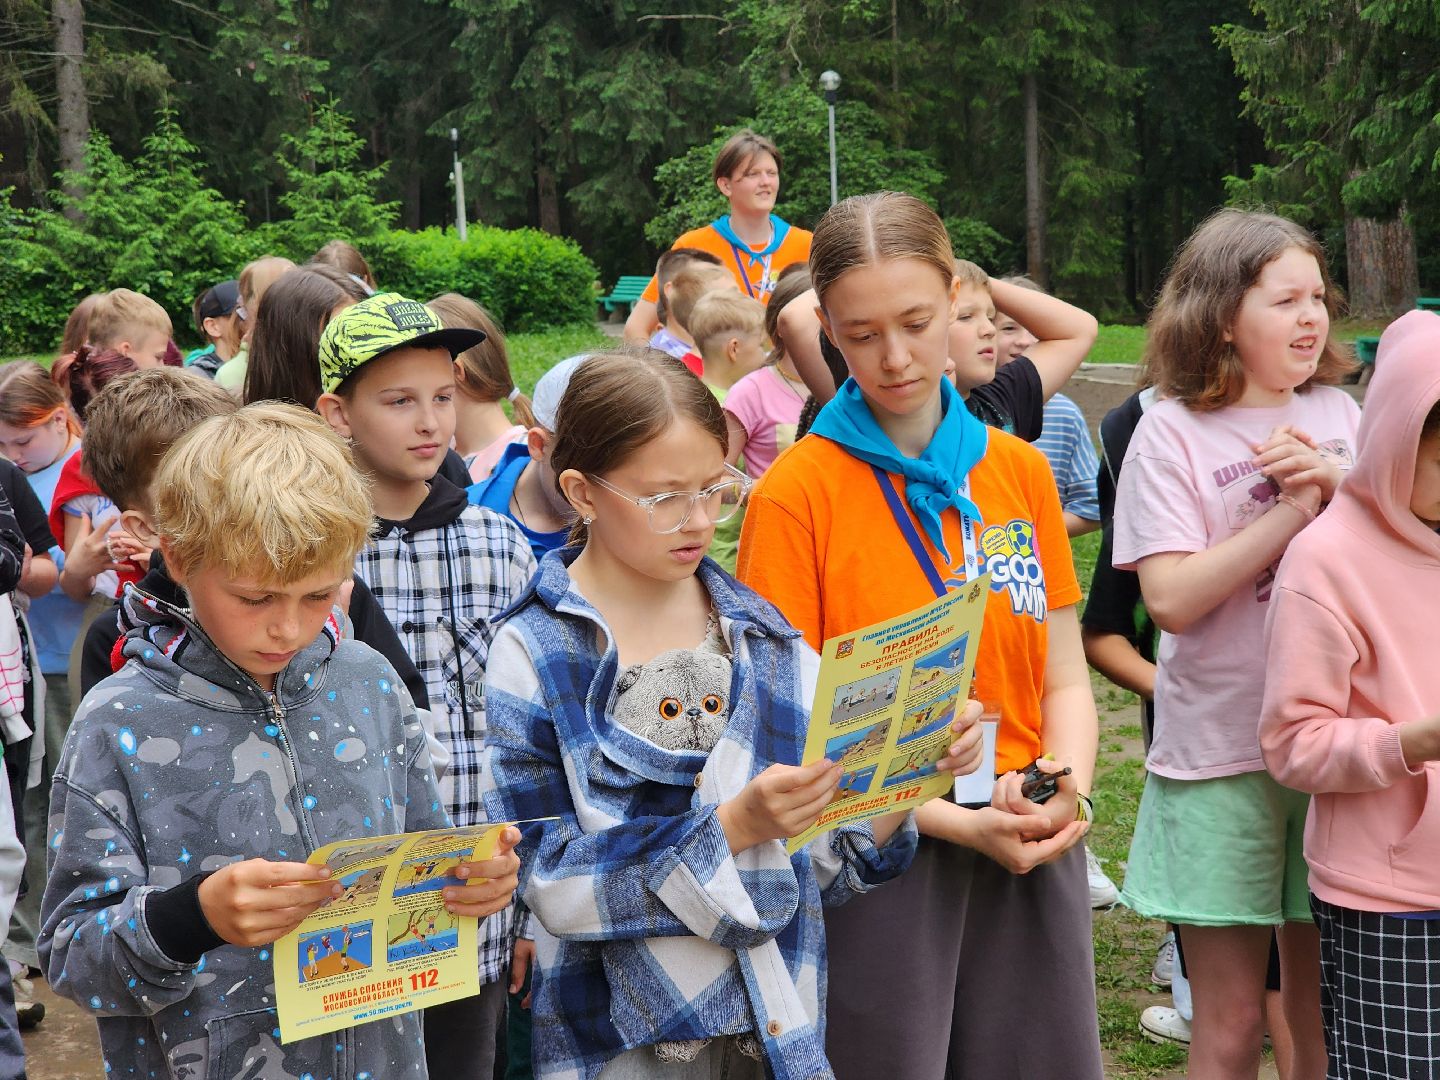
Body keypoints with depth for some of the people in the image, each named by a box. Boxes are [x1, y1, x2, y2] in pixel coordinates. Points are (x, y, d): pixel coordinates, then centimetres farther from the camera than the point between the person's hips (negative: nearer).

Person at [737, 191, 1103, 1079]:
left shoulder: (1021, 471, 6)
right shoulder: (796, 493, -8)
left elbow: (1065, 679, 8)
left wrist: (1066, 790, -11)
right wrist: (954, 822, -18)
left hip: (1031, 856, 4)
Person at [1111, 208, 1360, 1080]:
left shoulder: (1338, 413, 6)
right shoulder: (1172, 430, -8)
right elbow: (1173, 599, -17)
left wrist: (1340, 485, -13)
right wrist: (1294, 508, -15)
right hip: (1220, 751, -4)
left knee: (1325, 1004, 12)